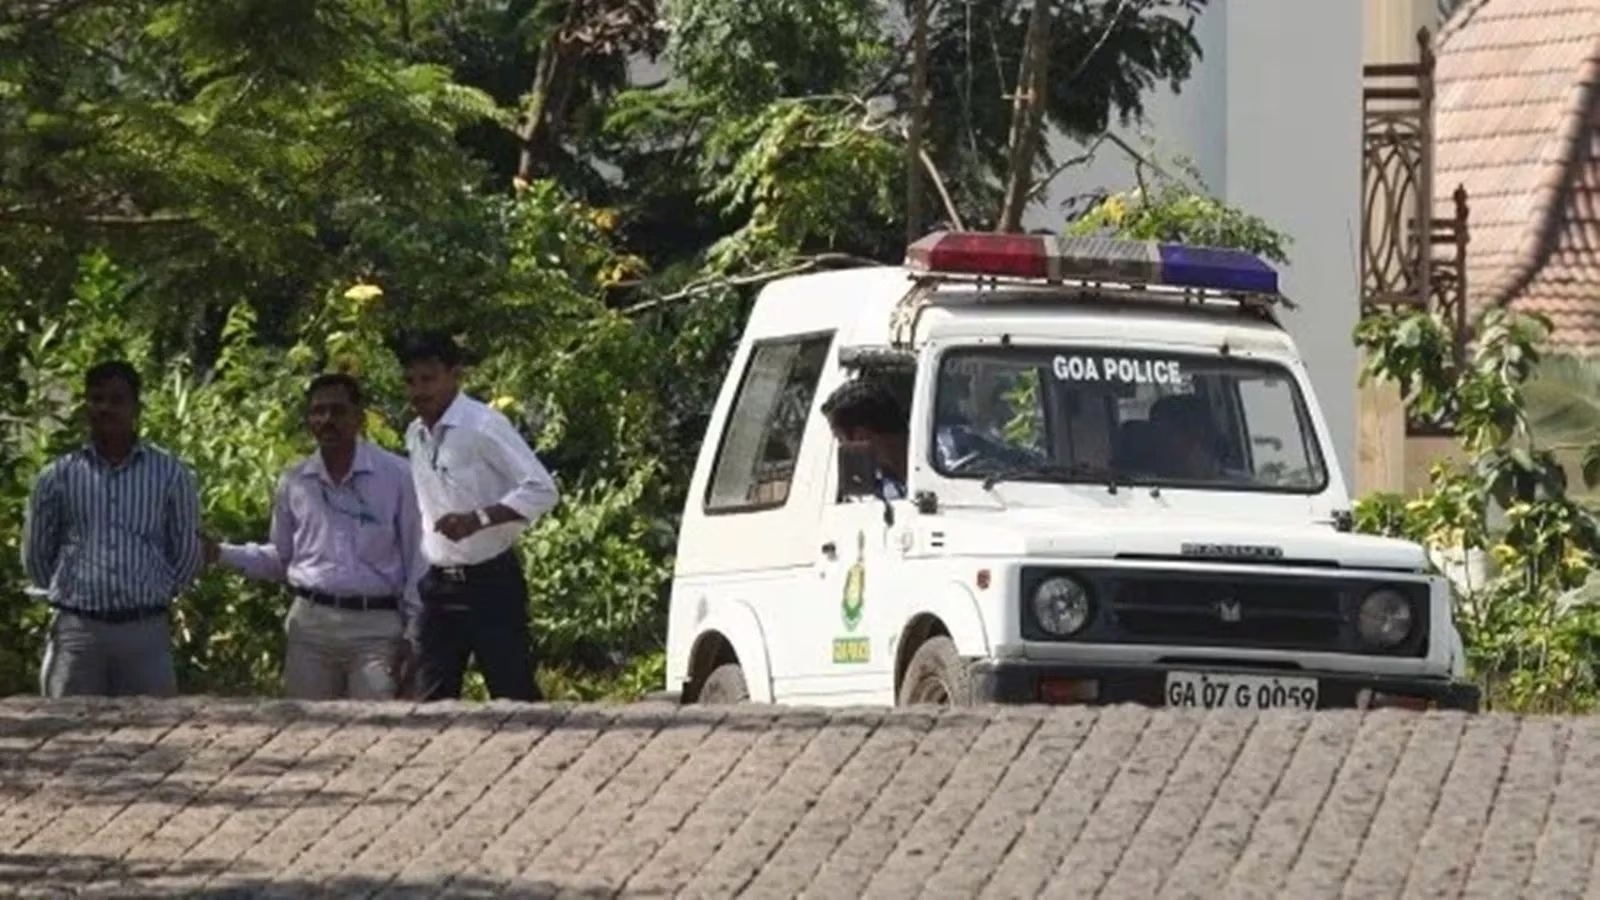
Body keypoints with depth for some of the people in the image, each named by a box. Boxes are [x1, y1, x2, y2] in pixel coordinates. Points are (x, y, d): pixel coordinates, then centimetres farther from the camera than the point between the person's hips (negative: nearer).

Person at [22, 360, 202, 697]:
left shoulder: (170, 474, 5)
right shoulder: (58, 477, 6)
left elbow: (187, 552, 11)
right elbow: (35, 554, 13)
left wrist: (155, 596, 9)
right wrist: (69, 594, 11)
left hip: (145, 631, 0)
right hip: (76, 631, 0)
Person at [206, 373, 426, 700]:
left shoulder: (395, 475, -2)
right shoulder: (294, 483, 9)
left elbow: (417, 559, 1)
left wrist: (413, 633, -2)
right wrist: (221, 553, 7)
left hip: (376, 626, -3)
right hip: (310, 624, 3)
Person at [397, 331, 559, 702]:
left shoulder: (483, 426, -12)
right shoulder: (415, 435, 10)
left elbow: (542, 490, -16)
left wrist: (480, 518, -28)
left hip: (490, 583, -7)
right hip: (439, 584, 7)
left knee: (514, 694, -6)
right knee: (432, 699, 4)